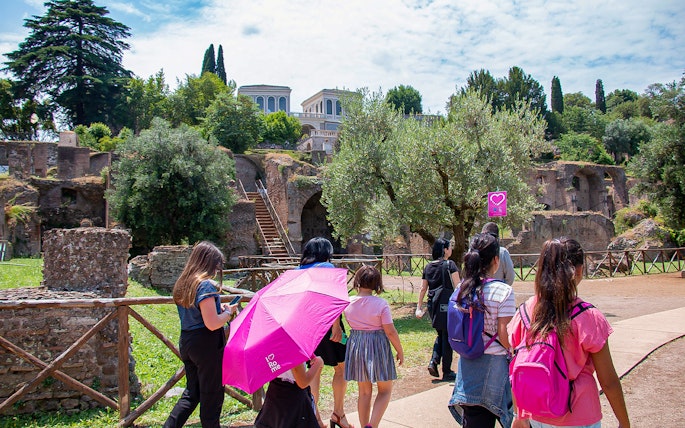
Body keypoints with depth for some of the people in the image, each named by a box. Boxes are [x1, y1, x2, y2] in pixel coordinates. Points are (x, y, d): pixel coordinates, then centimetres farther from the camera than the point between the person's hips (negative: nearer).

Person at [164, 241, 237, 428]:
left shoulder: (183, 283, 8)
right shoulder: (205, 285, -18)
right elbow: (212, 324, -23)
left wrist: (219, 308, 12)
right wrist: (228, 312, -6)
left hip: (187, 343, 8)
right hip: (207, 345, -8)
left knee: (191, 392, 20)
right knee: (212, 395, 7)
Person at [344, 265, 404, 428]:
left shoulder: (347, 303, -5)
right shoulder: (381, 304, -16)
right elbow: (390, 332, -14)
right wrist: (400, 351, -2)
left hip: (356, 347, 4)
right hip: (378, 347, -4)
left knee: (364, 391, 17)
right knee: (385, 390, 11)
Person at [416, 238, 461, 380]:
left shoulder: (428, 267, 9)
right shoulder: (450, 264, -6)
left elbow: (423, 289, 9)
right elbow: (457, 286, -12)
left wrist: (419, 308, 11)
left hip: (433, 305, 5)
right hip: (447, 304, -5)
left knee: (440, 335, 21)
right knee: (447, 337, 5)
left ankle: (433, 362, 5)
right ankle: (447, 372, 11)